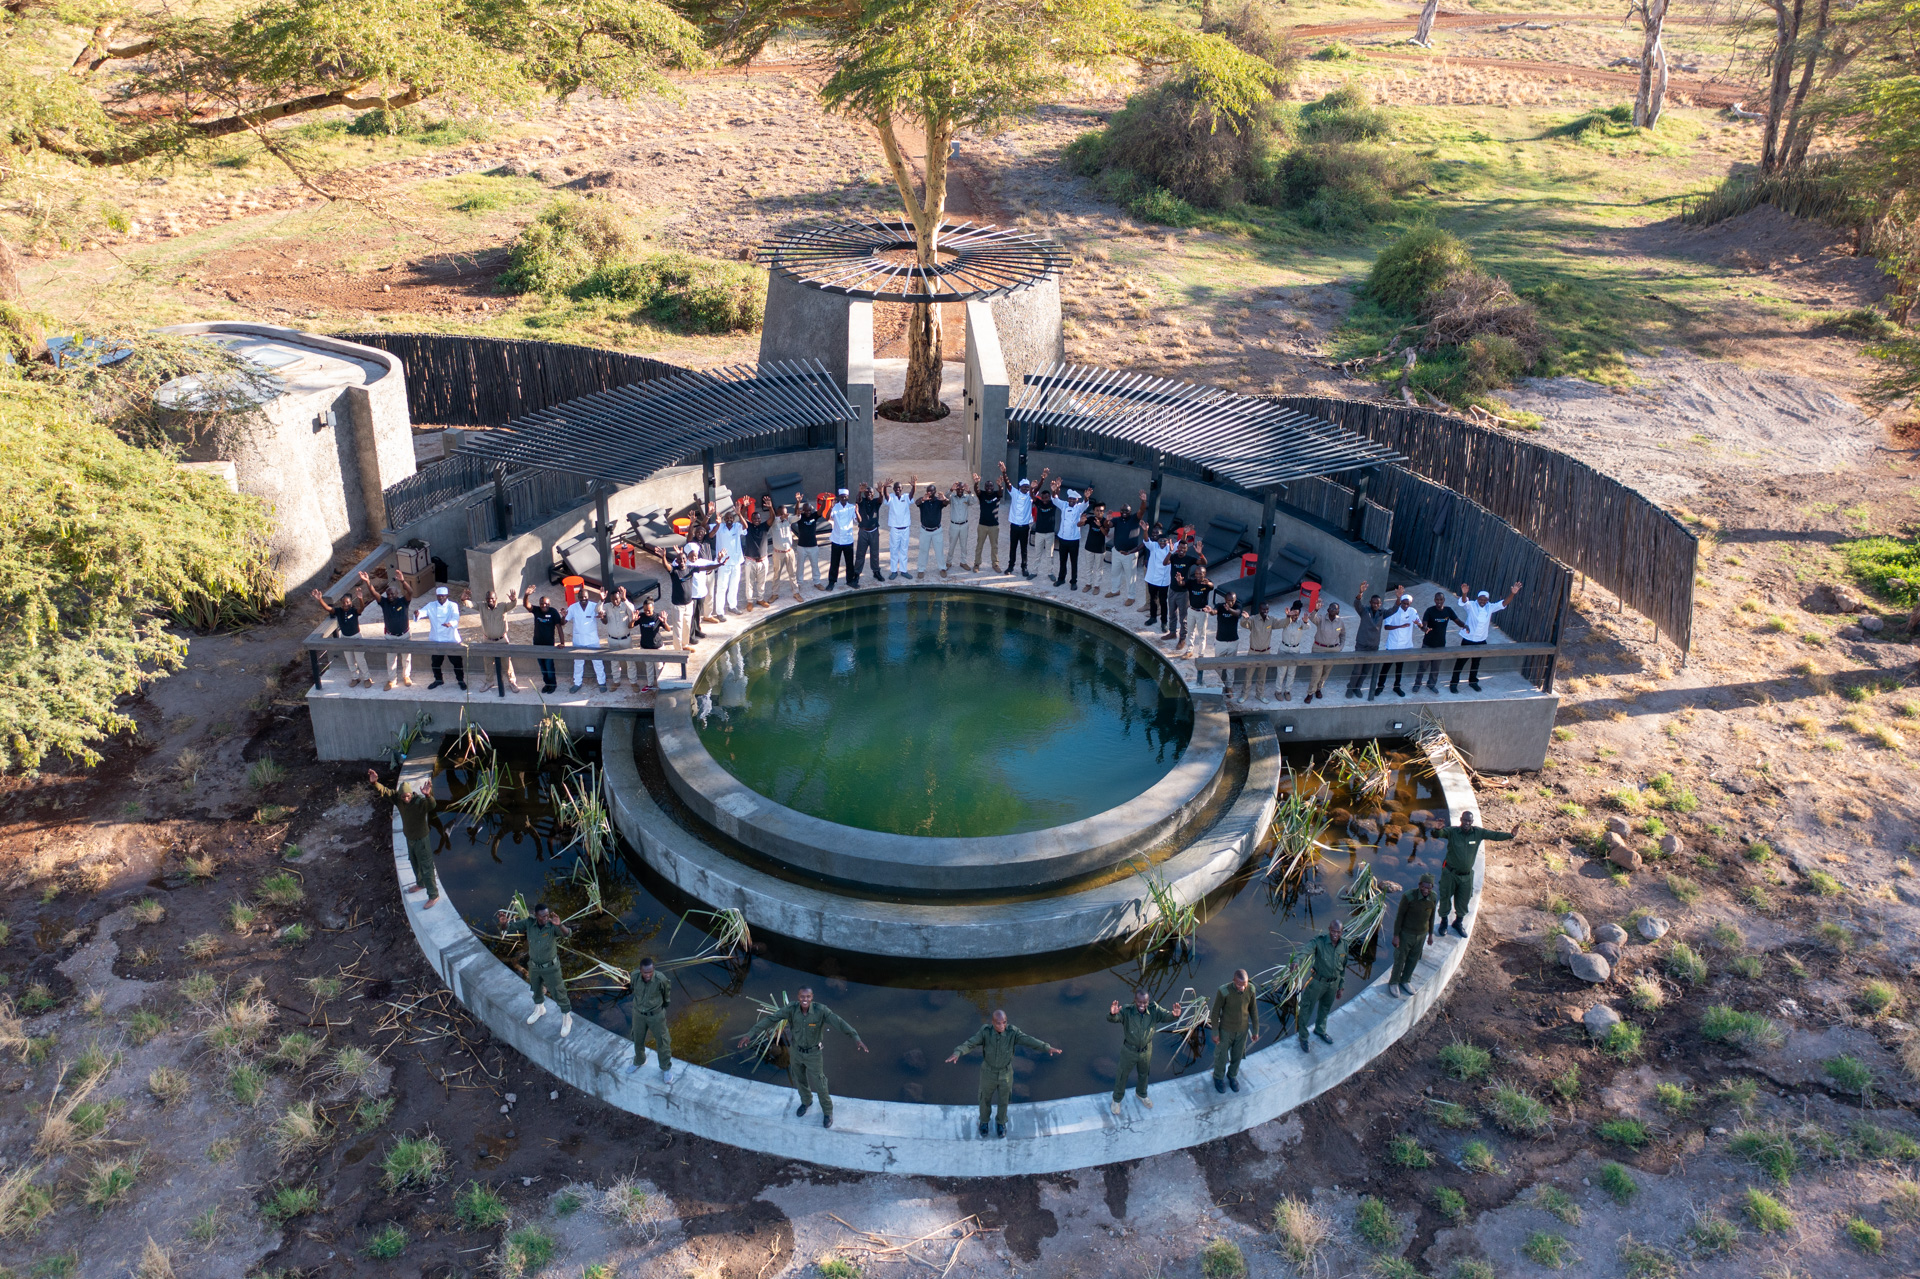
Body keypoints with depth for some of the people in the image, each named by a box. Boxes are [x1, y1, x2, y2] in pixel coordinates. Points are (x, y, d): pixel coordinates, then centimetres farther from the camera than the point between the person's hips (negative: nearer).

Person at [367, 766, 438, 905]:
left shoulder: (420, 802, -31)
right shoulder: (397, 798, -13)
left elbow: (432, 805, -51)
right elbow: (384, 791, -19)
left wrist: (428, 796, -73)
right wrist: (375, 783, -40)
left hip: (422, 840, -7)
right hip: (410, 839, 7)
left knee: (426, 868, 4)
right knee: (415, 864, 29)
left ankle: (433, 895, 17)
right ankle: (420, 884, 53)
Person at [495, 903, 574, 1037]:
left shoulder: (553, 926, -30)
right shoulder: (529, 923, -20)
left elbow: (568, 933, -48)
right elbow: (507, 929, -17)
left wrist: (560, 925, -69)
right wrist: (503, 923, -41)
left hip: (550, 967, -4)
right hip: (534, 965, 4)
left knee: (559, 994, 9)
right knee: (536, 989, 28)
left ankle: (567, 1019, 33)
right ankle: (539, 1010, 58)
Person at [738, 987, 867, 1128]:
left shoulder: (820, 1010, -32)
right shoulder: (791, 1009, -26)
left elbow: (839, 1023, -42)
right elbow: (770, 1019, -30)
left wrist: (856, 1037, -55)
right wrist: (750, 1033, -39)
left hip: (813, 1053, -3)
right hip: (796, 1051, 3)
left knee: (818, 1084, 13)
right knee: (799, 1079, 26)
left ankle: (827, 1111, 41)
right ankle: (806, 1101, 57)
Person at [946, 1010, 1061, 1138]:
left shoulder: (1013, 1032, -27)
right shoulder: (985, 1031, -27)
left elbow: (1030, 1042, -37)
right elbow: (969, 1044, -37)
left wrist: (1048, 1048, -54)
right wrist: (956, 1053, -57)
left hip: (1005, 1074, 0)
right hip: (988, 1073, 0)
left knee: (1003, 1100, 23)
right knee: (985, 1099, 23)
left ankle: (1000, 1122, 54)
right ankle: (984, 1120, 55)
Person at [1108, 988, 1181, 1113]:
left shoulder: (1154, 1010, -22)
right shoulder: (1127, 1011, -30)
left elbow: (1166, 1016, -28)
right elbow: (1111, 1018, -41)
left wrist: (1174, 1015, -53)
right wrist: (1112, 1014, -67)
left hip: (1146, 1050, 3)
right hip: (1129, 1050, -3)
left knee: (1144, 1073, 28)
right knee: (1123, 1075, 18)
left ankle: (1141, 1094, 59)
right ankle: (1117, 1100, 44)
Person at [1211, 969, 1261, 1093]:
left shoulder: (1251, 989, -24)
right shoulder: (1223, 991, -35)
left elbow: (1253, 1009, -6)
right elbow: (1215, 1011, -19)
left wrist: (1256, 1030, 3)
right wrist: (1215, 1033, -10)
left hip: (1242, 1029, 3)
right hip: (1226, 1028, -3)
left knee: (1237, 1054, 24)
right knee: (1221, 1054, 19)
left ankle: (1232, 1075, 54)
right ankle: (1218, 1076, 49)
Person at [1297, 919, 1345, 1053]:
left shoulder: (1344, 946, -7)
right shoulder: (1320, 941, -25)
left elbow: (1343, 967, 7)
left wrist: (1341, 986, 13)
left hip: (1334, 983, 5)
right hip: (1318, 981, -5)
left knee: (1325, 1008, 25)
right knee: (1307, 1009, 4)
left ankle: (1320, 1030, 51)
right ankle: (1303, 1038, 23)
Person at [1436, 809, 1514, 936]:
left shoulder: (1478, 833, -6)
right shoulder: (1452, 831, -17)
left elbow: (1494, 835, -2)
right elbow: (1439, 833, -31)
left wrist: (1510, 835, -15)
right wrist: (1438, 830, -55)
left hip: (1466, 875, 3)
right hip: (1450, 873, -3)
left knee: (1464, 901, 14)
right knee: (1445, 897, 8)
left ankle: (1459, 922, 37)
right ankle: (1443, 921, 29)